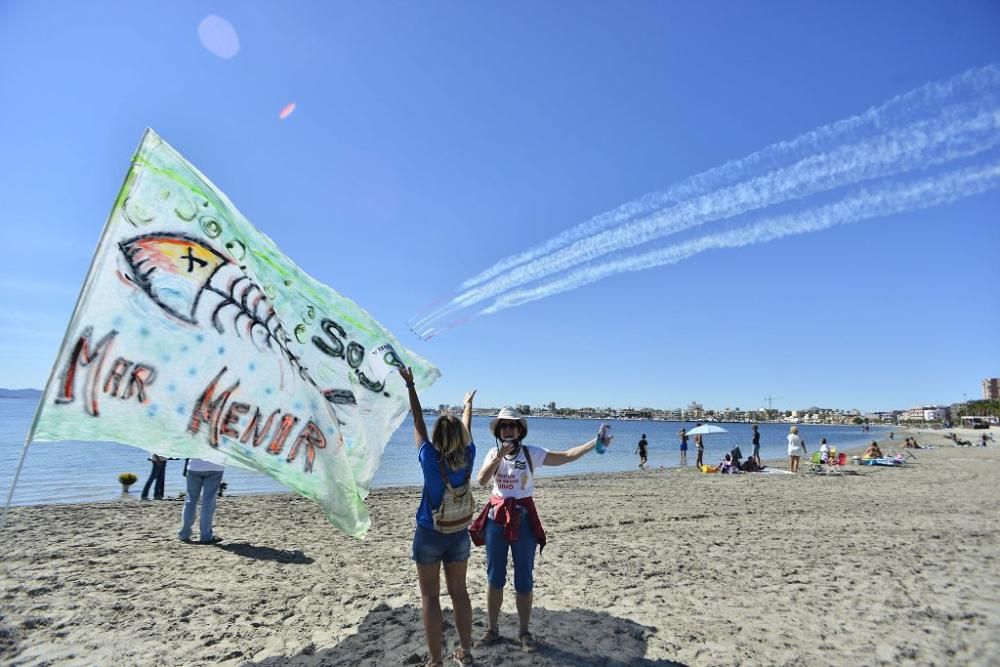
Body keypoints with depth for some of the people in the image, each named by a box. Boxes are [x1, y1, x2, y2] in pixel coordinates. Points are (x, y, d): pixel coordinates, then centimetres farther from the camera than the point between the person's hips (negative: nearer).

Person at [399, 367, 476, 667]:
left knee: (430, 598, 7)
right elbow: (466, 429, 8)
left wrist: (410, 385, -3)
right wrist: (468, 404, 27)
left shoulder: (430, 459, -18)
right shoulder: (467, 458, -9)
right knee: (459, 592, 17)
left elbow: (417, 422, -11)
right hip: (459, 535, 4)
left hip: (429, 535, -4)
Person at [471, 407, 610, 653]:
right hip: (496, 517, 2)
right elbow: (482, 480, -13)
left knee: (524, 579, 7)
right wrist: (500, 456, -22)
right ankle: (492, 629, 29)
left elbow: (565, 456, -18)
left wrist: (595, 442, -30)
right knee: (494, 577, 12)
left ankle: (524, 631, 26)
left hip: (523, 518, -2)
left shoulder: (531, 453, -8)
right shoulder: (493, 453, 1)